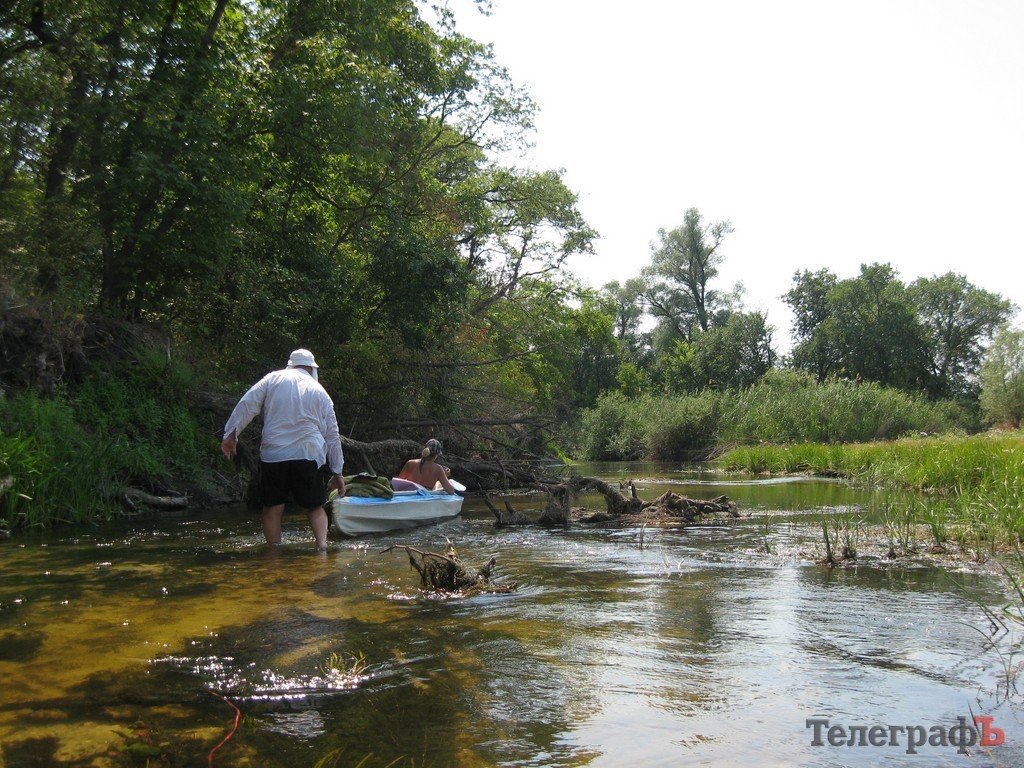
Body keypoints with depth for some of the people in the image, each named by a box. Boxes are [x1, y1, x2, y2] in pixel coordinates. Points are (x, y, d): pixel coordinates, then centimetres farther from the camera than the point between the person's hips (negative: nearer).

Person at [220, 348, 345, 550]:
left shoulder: (273, 378, 9)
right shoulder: (320, 392, 13)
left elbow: (247, 404, -2)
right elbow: (332, 435, 13)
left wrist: (230, 434, 2)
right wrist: (337, 471, 17)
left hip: (273, 455, -1)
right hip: (309, 456, 1)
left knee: (273, 508, 9)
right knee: (315, 507, 12)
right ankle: (322, 544, -6)